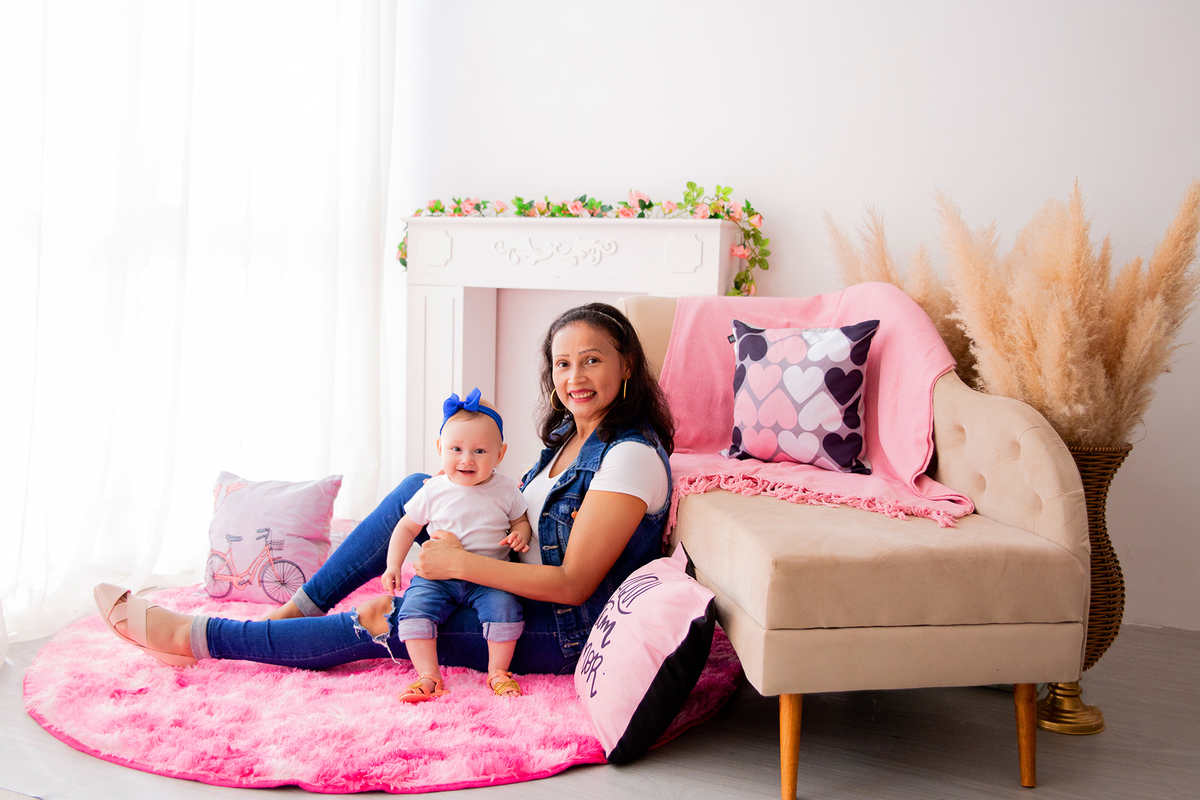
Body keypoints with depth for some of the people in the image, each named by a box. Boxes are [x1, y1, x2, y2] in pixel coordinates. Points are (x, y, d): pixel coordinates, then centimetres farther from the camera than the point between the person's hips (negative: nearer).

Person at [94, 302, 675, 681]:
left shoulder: (632, 455, -24)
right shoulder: (569, 433, 4)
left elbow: (574, 584, -26)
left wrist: (460, 563, -25)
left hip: (562, 635, -8)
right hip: (520, 594, 8)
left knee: (380, 628, -11)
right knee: (418, 490, -1)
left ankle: (194, 636, 3)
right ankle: (298, 608, 4)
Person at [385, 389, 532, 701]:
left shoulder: (506, 490, -3)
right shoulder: (433, 491, -3)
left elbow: (521, 520, 11)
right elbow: (407, 526, 8)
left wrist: (520, 535, -13)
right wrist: (393, 565, 0)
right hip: (437, 575, 1)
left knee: (504, 606, -27)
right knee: (415, 606, -24)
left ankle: (497, 672, -5)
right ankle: (429, 677, -15)